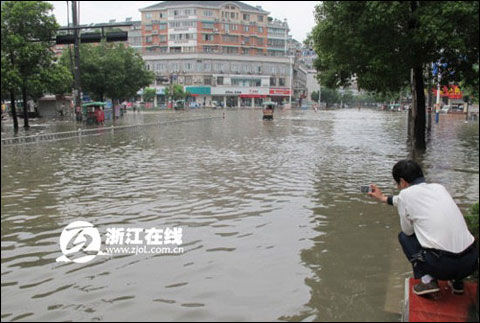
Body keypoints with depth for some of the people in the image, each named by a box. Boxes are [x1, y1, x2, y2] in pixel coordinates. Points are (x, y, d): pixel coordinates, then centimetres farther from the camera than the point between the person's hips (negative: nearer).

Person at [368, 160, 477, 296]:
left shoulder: (406, 194, -3)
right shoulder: (438, 187, 16)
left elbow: (408, 231, 9)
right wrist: (384, 198, 46)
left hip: (443, 265, -6)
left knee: (404, 236, 20)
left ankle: (427, 280, 6)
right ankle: (457, 281, 24)